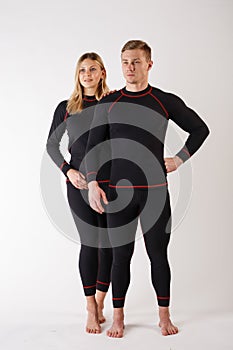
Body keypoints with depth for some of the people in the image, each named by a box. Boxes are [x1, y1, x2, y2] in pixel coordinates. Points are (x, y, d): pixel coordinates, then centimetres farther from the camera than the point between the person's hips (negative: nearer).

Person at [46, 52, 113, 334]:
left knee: (109, 243, 3)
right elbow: (51, 144, 11)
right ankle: (91, 308, 10)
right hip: (80, 184, -1)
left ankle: (99, 302, 21)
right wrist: (68, 171, -4)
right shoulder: (66, 108, 6)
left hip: (111, 182, 1)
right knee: (90, 243, -2)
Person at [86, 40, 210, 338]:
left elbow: (200, 129, 13)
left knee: (158, 254, 6)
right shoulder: (107, 104, 5)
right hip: (119, 191, 1)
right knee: (121, 256, 6)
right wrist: (92, 184, -11)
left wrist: (180, 159, 4)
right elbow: (93, 146, 1)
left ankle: (164, 316, 21)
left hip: (155, 191, 0)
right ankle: (118, 318, 18)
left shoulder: (166, 102, 3)